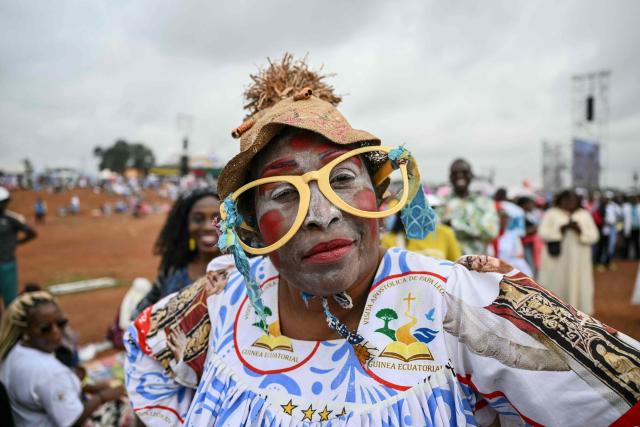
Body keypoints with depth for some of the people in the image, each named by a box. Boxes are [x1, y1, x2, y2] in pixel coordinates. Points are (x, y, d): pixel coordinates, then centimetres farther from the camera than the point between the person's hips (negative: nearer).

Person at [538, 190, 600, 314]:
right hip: (556, 260, -2)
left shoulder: (584, 215, 8)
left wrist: (580, 230, -15)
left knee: (577, 288, 1)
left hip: (578, 262, 2)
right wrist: (562, 228, -18)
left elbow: (593, 236, 2)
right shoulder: (551, 214, 1)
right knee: (555, 288, 0)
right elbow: (543, 233, -8)